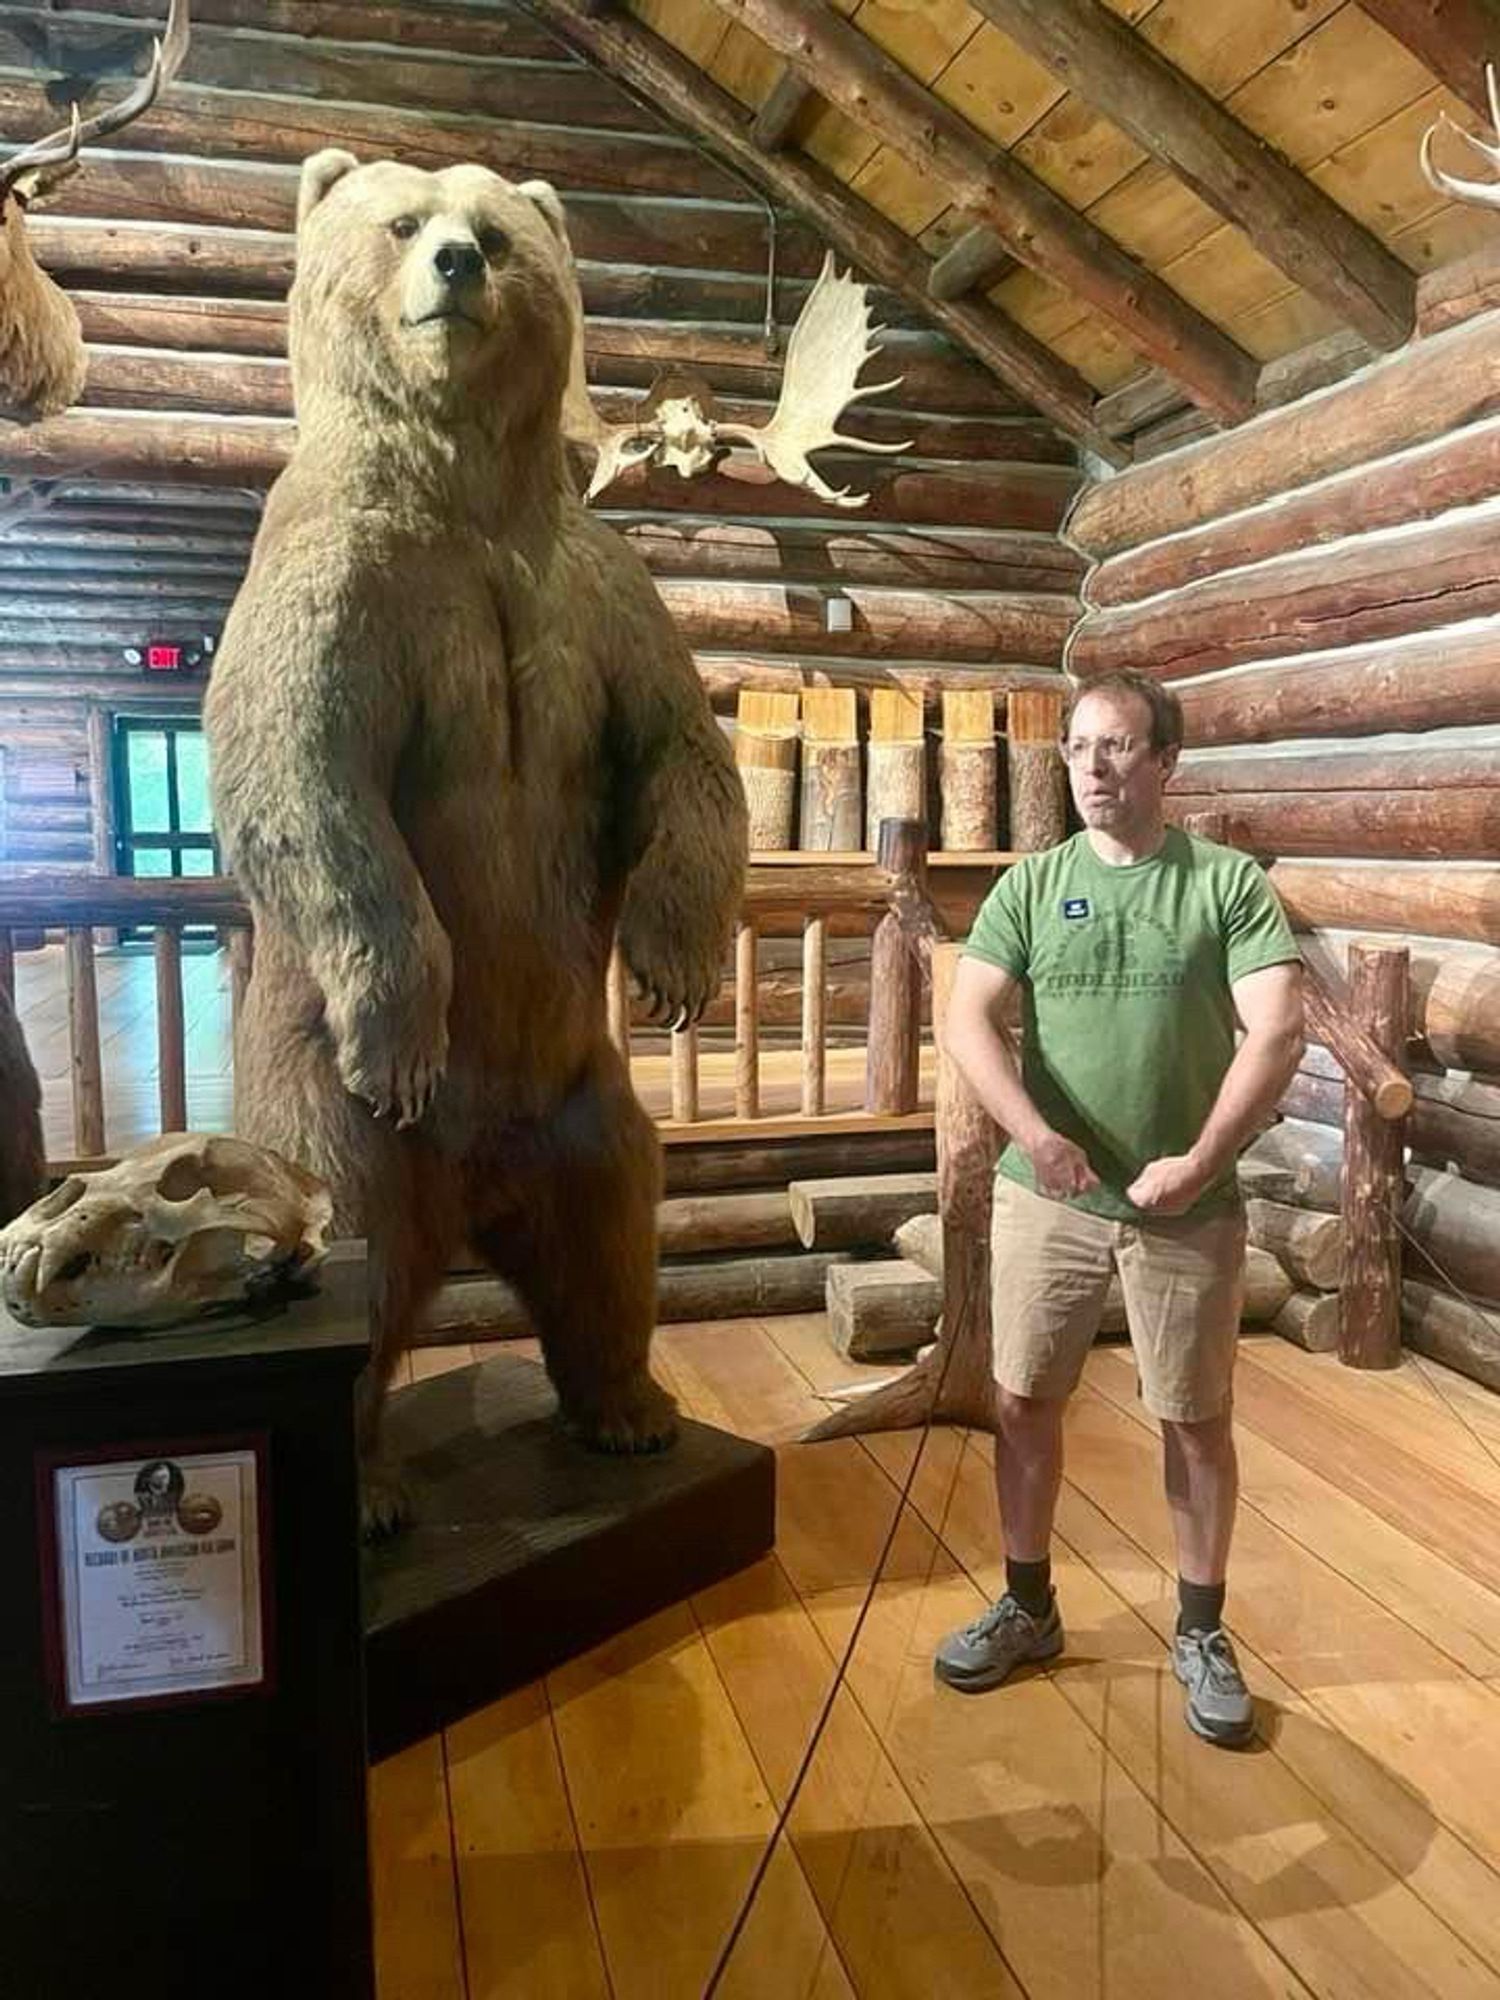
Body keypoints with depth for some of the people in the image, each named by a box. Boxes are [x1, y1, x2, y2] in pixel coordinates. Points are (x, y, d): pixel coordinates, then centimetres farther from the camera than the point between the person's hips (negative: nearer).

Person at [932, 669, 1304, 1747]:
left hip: (1188, 1210, -2)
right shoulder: (1029, 886, 2)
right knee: (1024, 1402, 10)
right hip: (1045, 1199, 2)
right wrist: (1031, 1129, -23)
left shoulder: (1230, 884, -3)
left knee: (1196, 1418, 9)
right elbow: (970, 1019, -7)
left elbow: (1279, 1030, -12)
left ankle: (1201, 1632, 29)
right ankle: (1028, 1607, 30)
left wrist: (1202, 1159, -21)